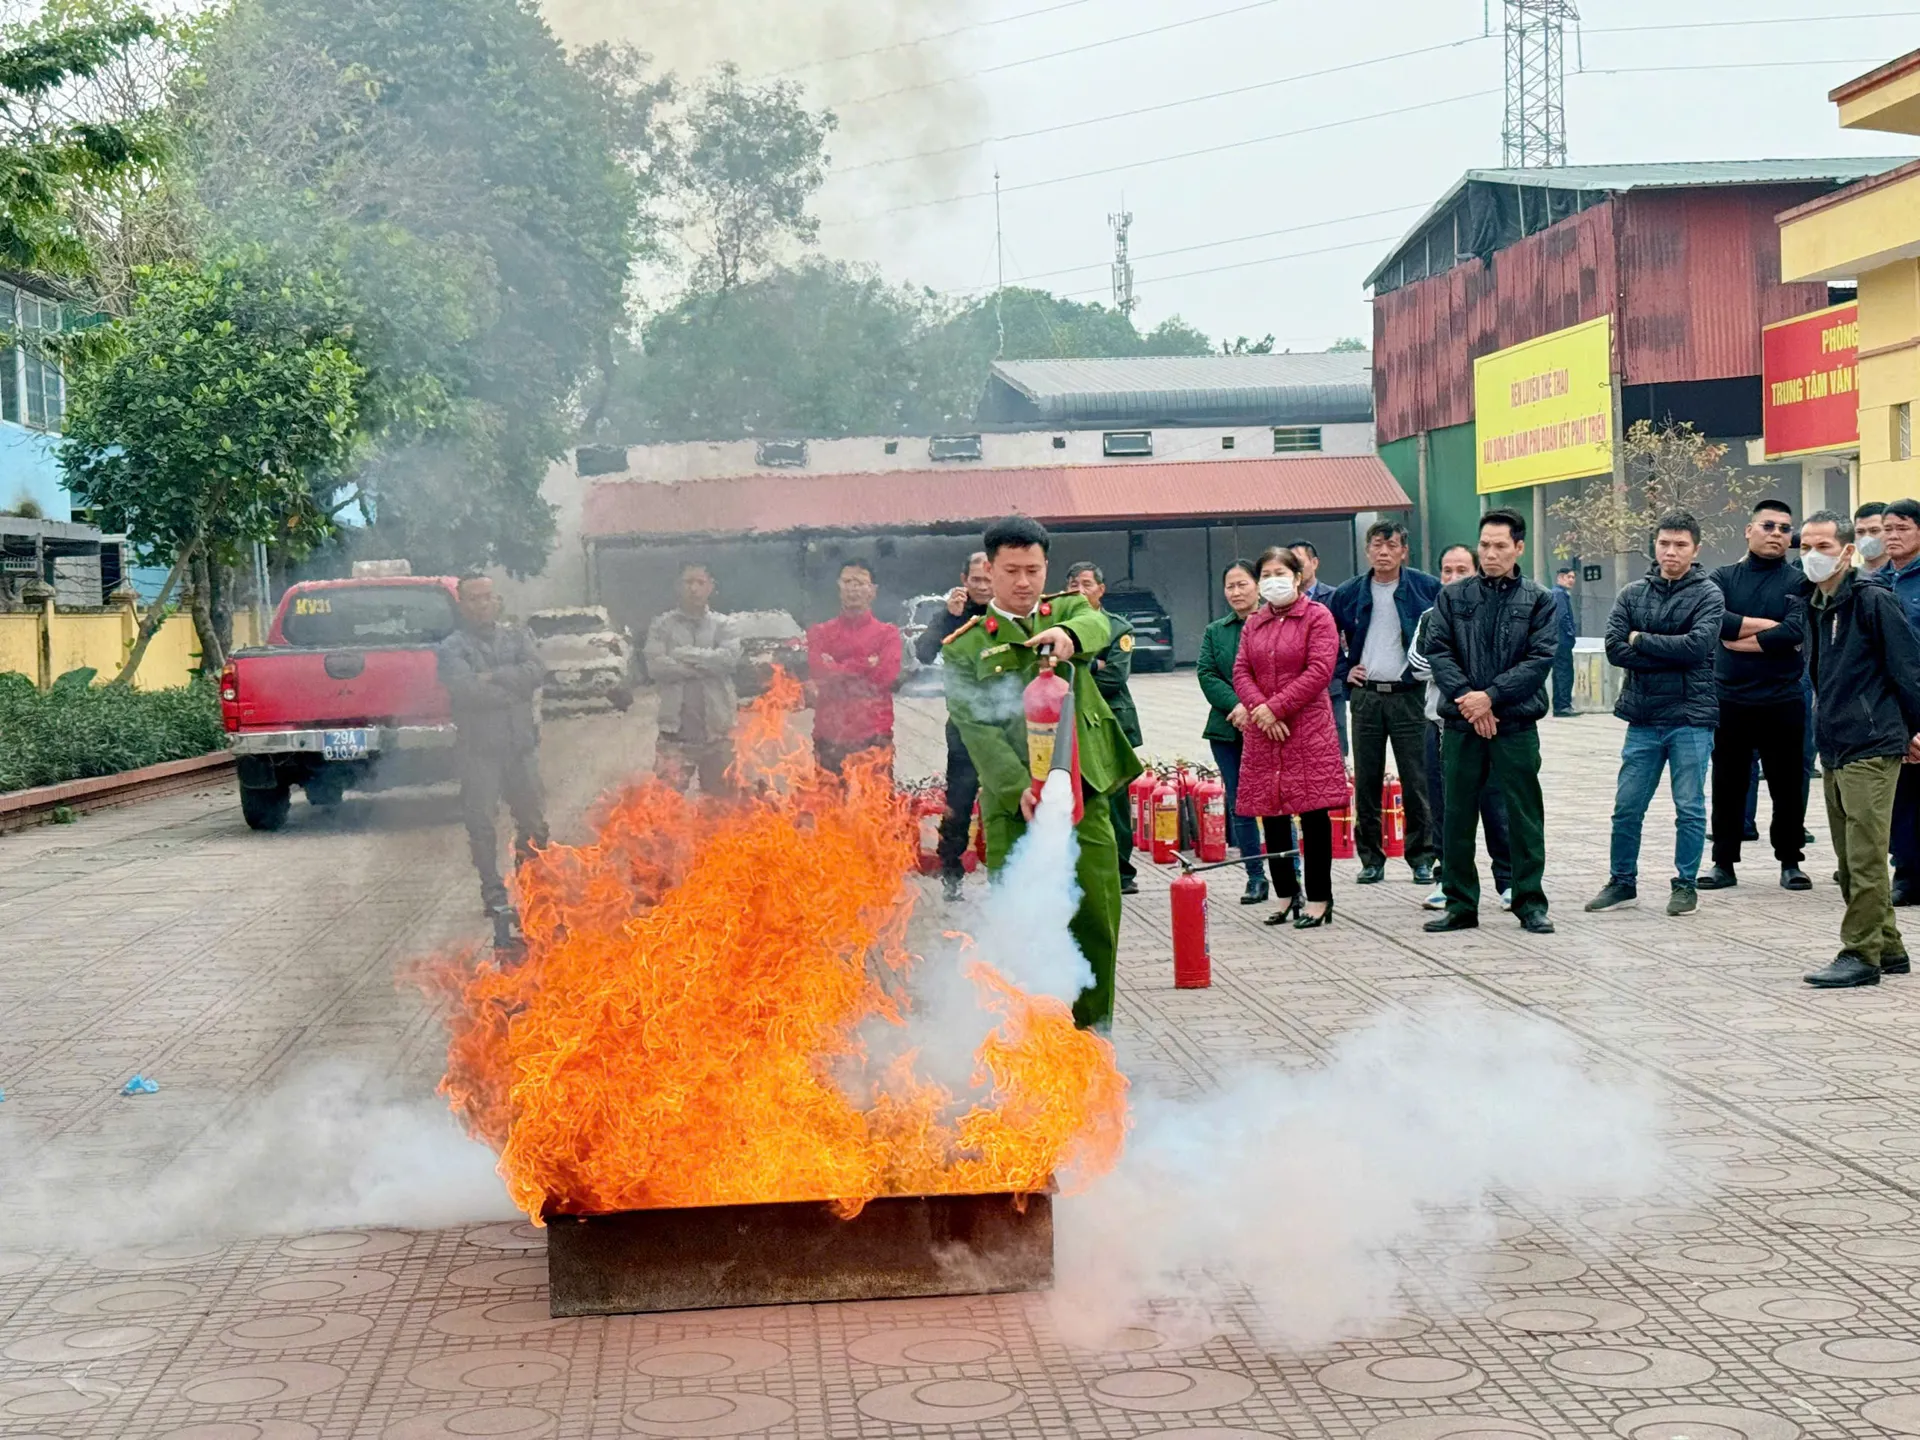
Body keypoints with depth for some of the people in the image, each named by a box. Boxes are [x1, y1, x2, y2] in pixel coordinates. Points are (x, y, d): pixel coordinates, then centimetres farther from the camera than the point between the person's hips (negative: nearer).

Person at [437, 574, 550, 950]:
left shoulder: (517, 637, 12)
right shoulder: (452, 648, 1)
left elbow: (536, 672, -6)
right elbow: (465, 689, -16)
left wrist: (493, 678, -15)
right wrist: (512, 690, -10)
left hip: (521, 745, 3)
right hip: (479, 750, -3)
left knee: (534, 822, 6)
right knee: (482, 826, -3)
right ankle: (495, 897, 3)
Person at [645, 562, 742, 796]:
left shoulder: (722, 625, 7)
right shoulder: (662, 625, 4)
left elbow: (730, 659, -11)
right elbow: (656, 666, -11)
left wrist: (685, 655, -10)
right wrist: (706, 665, -10)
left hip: (717, 730, 2)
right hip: (676, 731, -2)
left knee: (721, 798, 11)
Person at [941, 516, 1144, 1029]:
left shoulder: (1067, 612, 14)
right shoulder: (967, 648, 6)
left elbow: (1097, 626, -11)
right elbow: (977, 728, -5)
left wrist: (1068, 636, -35)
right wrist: (1019, 788, -20)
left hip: (1085, 795, 2)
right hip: (1013, 806, -2)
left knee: (1097, 921, 3)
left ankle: (1090, 1034, 16)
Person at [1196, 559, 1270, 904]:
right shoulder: (1215, 632, 12)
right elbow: (1207, 675, 3)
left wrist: (1255, 708, -17)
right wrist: (1237, 706, -12)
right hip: (1227, 731, 5)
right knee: (1239, 804, 6)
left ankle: (1290, 876, 3)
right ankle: (1255, 878, 14)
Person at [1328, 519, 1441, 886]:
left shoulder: (1426, 588, -1)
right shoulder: (1349, 593, 6)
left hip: (1408, 694, -2)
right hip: (1366, 695, 2)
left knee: (1415, 782, -1)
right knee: (1366, 782, 5)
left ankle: (1422, 858, 8)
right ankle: (1371, 859, 12)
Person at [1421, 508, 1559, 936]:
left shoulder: (1538, 601, 4)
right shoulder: (1453, 596, 9)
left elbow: (1541, 659, -6)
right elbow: (1437, 650, 0)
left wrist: (1491, 696, -14)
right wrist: (1466, 697, -13)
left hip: (1516, 725, -2)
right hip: (1461, 725, 2)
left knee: (1524, 815, 2)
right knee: (1457, 816, 6)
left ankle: (1530, 903, 10)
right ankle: (1460, 904, 15)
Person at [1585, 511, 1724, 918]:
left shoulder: (1707, 594, -2)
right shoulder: (1633, 594, 7)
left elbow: (1698, 645, -17)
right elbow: (1615, 648, -5)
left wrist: (1641, 640, -9)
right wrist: (1671, 656, -13)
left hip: (1691, 717, -3)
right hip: (1643, 717, 3)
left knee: (1690, 809, 4)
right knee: (1627, 807, 8)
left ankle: (1686, 885, 16)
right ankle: (1622, 882, 21)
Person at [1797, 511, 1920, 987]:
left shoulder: (1873, 600, -10)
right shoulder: (1816, 606, 14)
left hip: (1872, 749, -8)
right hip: (1834, 748, 8)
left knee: (1865, 857, -8)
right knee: (1850, 859, 11)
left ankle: (1862, 953, -4)